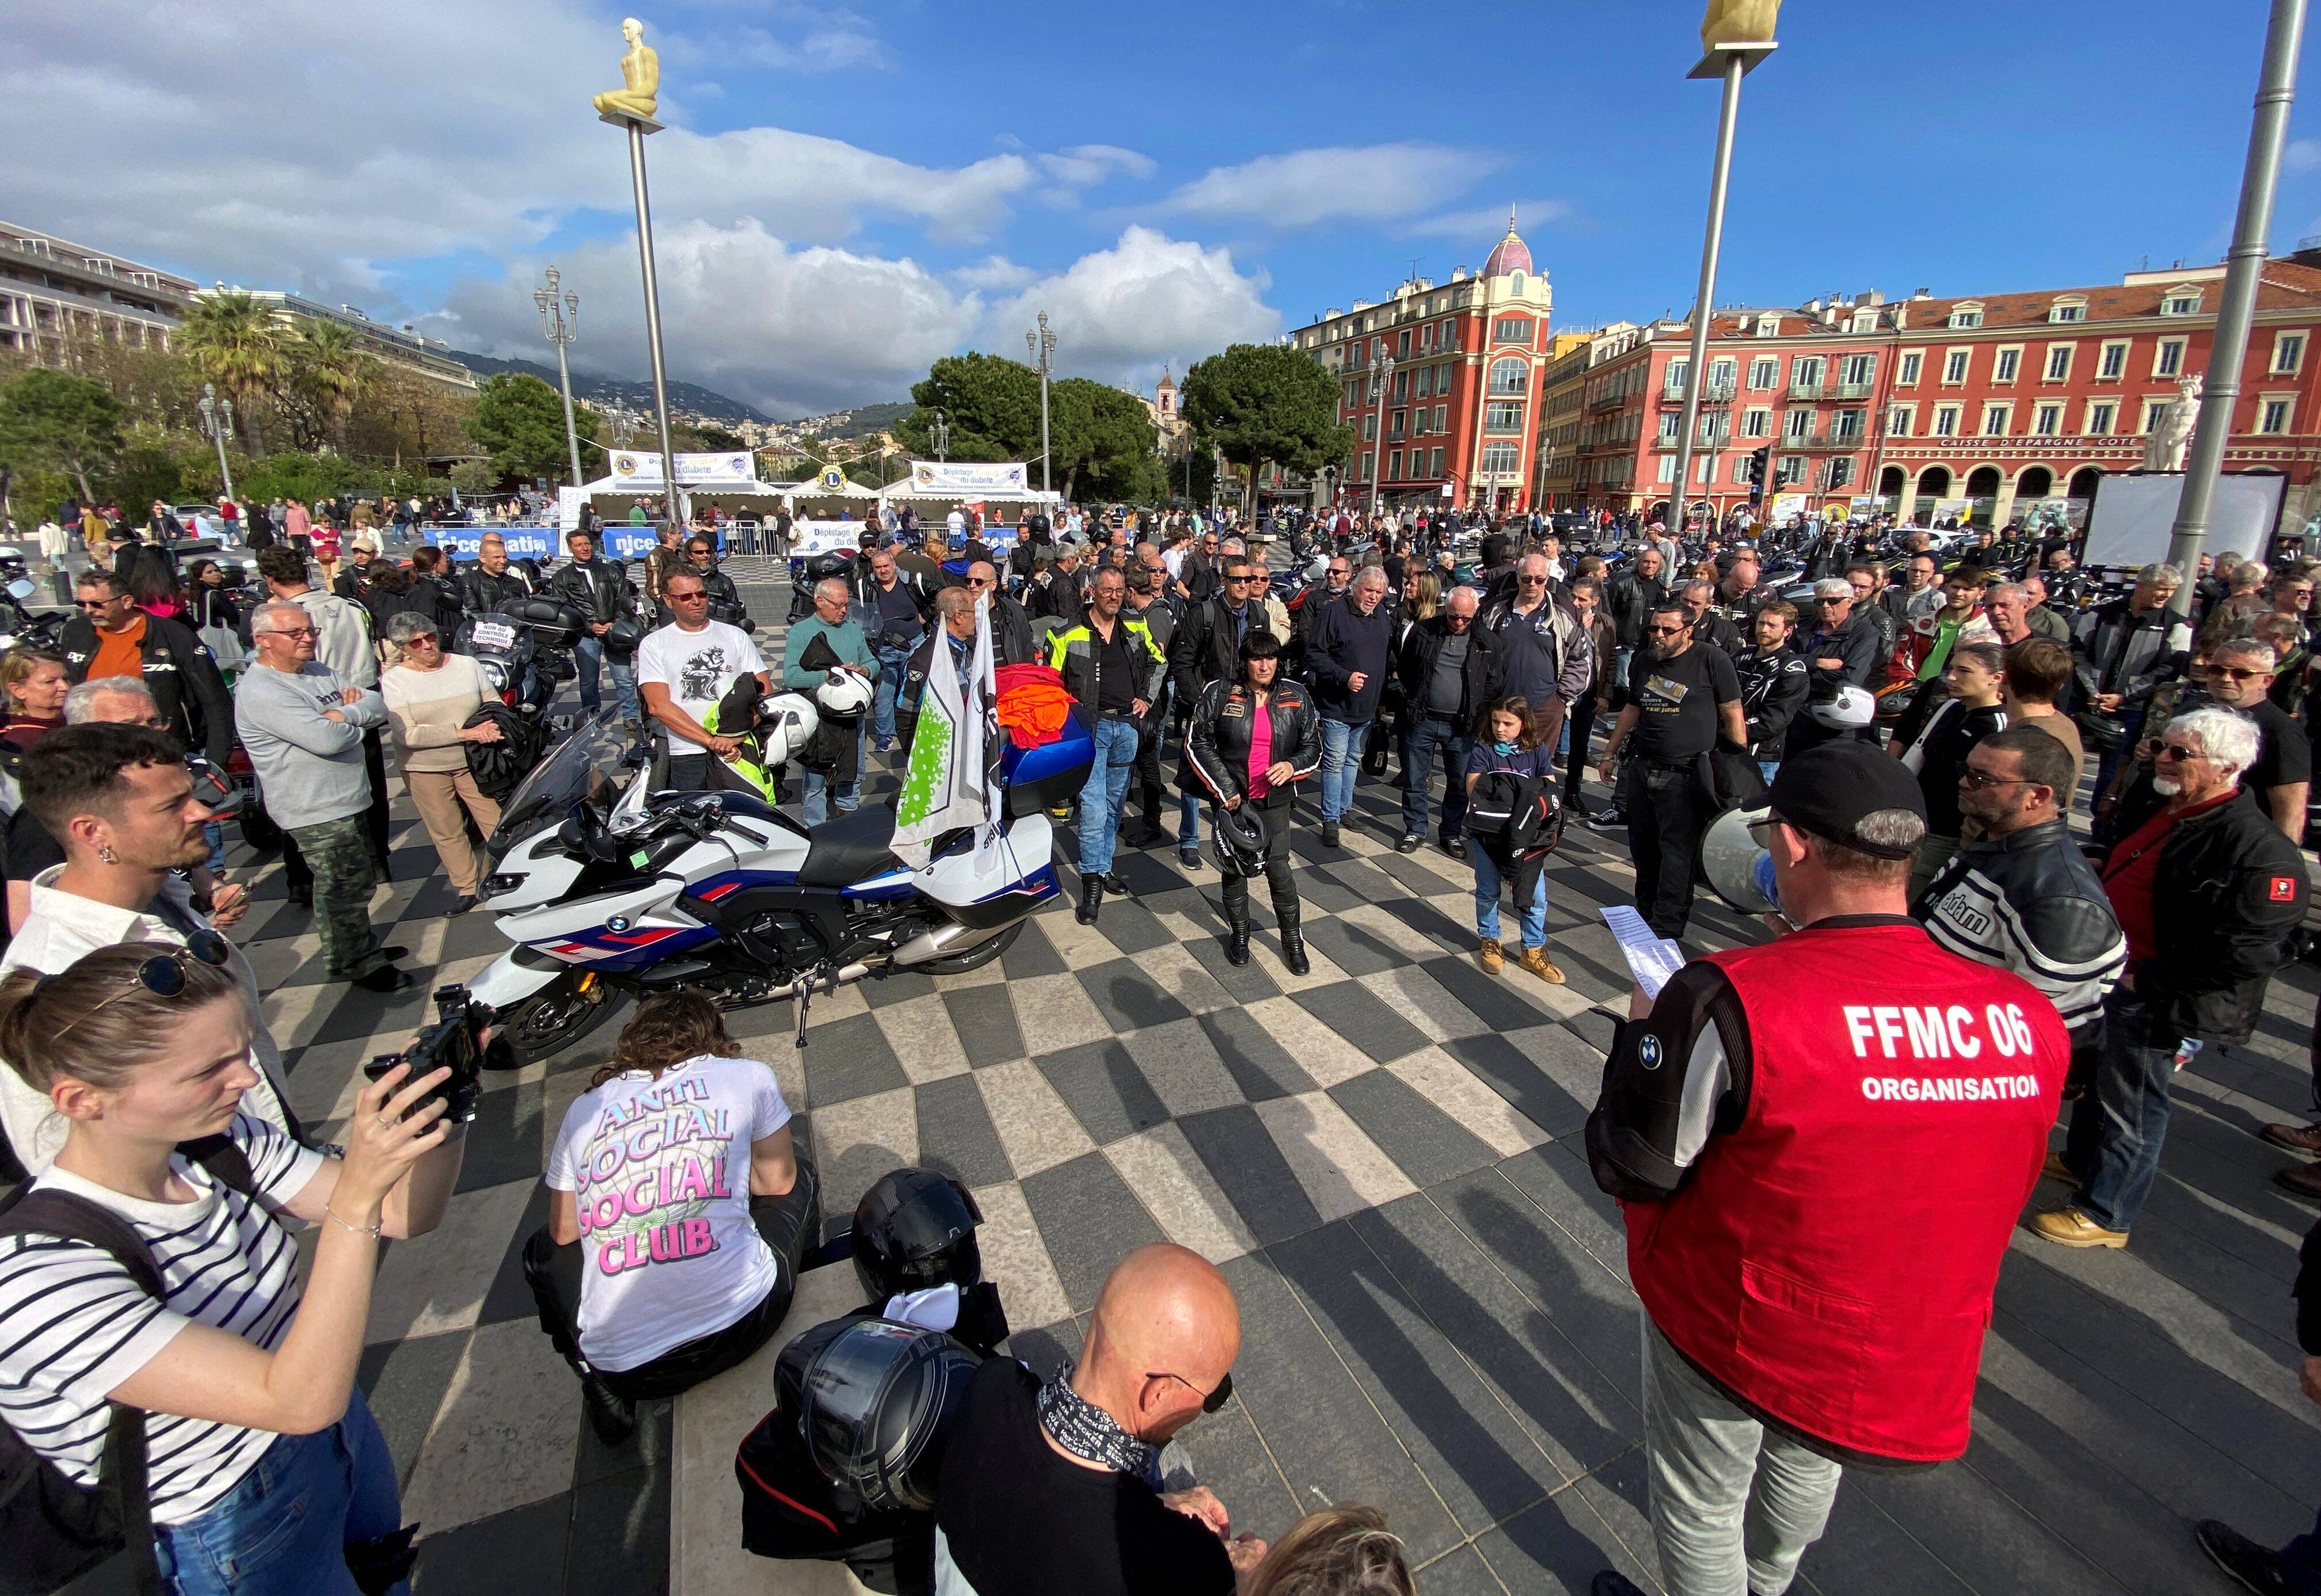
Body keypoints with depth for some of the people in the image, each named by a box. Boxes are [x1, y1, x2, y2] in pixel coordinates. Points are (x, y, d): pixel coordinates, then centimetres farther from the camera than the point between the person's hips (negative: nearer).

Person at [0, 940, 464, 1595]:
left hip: (344, 1435, 6)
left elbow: (407, 1216, -9)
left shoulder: (222, 1142, -16)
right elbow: (299, 1399, -37)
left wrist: (445, 1115, -29)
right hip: (240, 1541, -5)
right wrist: (357, 1191, -43)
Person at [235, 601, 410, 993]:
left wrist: (344, 714, -16)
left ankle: (363, 947, 38)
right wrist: (358, 717, -8)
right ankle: (359, 964, 16)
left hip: (349, 802, 9)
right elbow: (326, 739, -28)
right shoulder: (260, 691, -18)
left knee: (356, 885, 22)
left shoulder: (320, 673, 11)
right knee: (346, 890, 1)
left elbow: (380, 705, 4)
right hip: (317, 813, -9)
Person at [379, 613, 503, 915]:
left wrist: (493, 727, -16)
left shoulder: (467, 665, 1)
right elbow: (408, 735, -19)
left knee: (498, 822, 4)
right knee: (447, 834, 10)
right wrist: (465, 734, -26)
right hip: (425, 770, -1)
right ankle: (465, 887, 23)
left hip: (473, 762, 2)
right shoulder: (394, 680, -8)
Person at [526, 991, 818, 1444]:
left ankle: (602, 1386, 14)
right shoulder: (746, 1075, 4)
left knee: (544, 1250, 33)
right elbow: (778, 1182, 14)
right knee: (801, 1176, 24)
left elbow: (564, 1233, 18)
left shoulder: (584, 1108, 9)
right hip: (740, 1325, -2)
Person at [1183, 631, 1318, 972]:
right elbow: (1197, 742, -7)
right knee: (1235, 867, 12)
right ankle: (1238, 933, 31)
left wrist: (1292, 766, -15)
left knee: (1279, 868, 0)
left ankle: (1293, 938, 17)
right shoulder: (1220, 694, -7)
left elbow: (1314, 746, 7)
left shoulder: (1296, 698, 0)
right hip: (1232, 799, 0)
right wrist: (1224, 788, -10)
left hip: (1275, 800, 1)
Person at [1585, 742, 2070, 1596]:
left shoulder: (1729, 999, -34)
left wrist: (1643, 1030, -6)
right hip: (1916, 1349, 6)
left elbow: (1631, 1169, -21)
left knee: (1702, 1502, 23)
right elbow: (2003, 1180, 2)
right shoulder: (2031, 1018, -16)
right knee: (1805, 1475, 34)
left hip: (1733, 1327, -5)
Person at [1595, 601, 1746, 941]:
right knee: (1643, 849, 14)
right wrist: (1610, 754, 24)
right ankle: (1646, 913, 31)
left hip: (1686, 775, -6)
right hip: (1642, 769, 6)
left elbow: (1733, 717, -5)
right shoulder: (1642, 661, 11)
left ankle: (1667, 930, 6)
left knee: (1677, 854, -2)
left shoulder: (1713, 661, -7)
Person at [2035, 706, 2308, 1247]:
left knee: (2132, 1106, 8)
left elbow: (2247, 953, -24)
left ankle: (2105, 1214, 24)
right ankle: (2082, 1160, 48)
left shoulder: (2262, 852, -22)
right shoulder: (2164, 810, 5)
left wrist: (2147, 983, -20)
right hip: (2110, 979, 8)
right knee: (2097, 1079, 26)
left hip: (2155, 1005, -8)